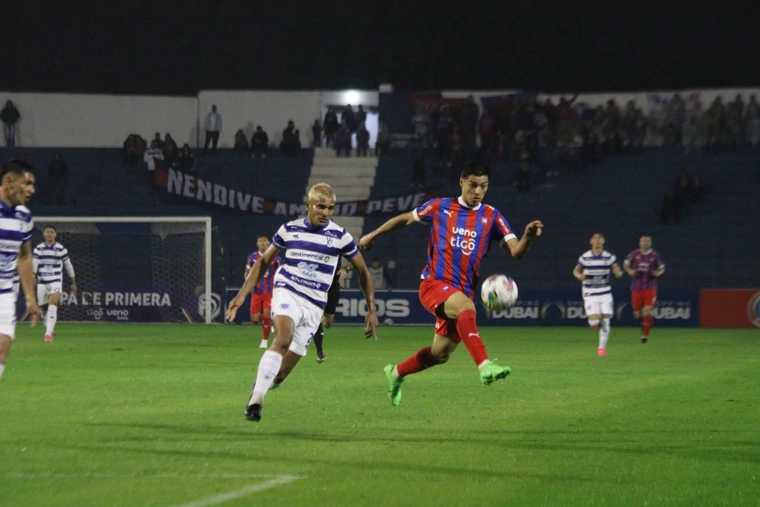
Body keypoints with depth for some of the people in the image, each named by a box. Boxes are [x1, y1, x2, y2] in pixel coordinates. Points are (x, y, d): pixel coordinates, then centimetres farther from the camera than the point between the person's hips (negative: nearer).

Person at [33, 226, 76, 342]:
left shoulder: (61, 249, 1)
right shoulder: (38, 249, 4)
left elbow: (68, 265, 9)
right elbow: (34, 265, -4)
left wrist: (73, 283, 13)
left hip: (55, 281, -2)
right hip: (42, 282, 2)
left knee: (52, 306, -20)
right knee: (43, 308, 8)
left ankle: (49, 333, -22)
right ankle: (50, 330, 32)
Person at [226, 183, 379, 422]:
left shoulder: (340, 236, 0)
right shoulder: (289, 229, 2)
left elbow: (363, 271, 10)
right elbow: (264, 261, 15)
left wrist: (372, 310, 6)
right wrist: (242, 294, 9)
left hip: (313, 306, 2)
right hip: (287, 292, -1)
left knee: (283, 370, -3)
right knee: (284, 338, -31)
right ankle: (256, 399, -34)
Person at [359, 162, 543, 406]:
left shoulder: (492, 217, 4)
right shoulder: (441, 207, 2)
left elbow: (515, 251, -7)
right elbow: (405, 219, 17)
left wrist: (528, 237, -28)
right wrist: (373, 235, 23)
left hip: (462, 293, 4)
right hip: (434, 283, -4)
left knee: (440, 354, 10)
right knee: (466, 306, -36)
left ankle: (396, 373, 38)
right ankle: (485, 366, -50)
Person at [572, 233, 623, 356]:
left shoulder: (610, 257, 0)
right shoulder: (584, 258, -2)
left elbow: (618, 272, 3)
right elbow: (576, 271, 10)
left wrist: (618, 273, -22)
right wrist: (579, 276, -14)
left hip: (605, 294, 1)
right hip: (590, 295, -1)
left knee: (605, 322, -2)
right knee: (594, 323, -14)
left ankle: (602, 347, 15)